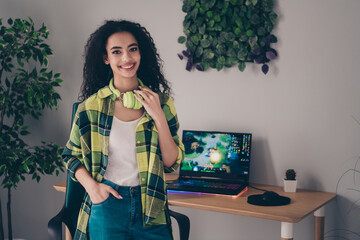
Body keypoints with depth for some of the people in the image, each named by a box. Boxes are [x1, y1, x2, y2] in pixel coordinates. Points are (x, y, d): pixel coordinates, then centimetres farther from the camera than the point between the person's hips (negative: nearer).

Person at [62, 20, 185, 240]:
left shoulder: (161, 102, -1)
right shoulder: (92, 105, -3)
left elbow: (172, 163, -3)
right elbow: (71, 156, 9)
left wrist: (159, 117, -13)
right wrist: (92, 186, -9)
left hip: (151, 208, 1)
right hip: (106, 204, -1)